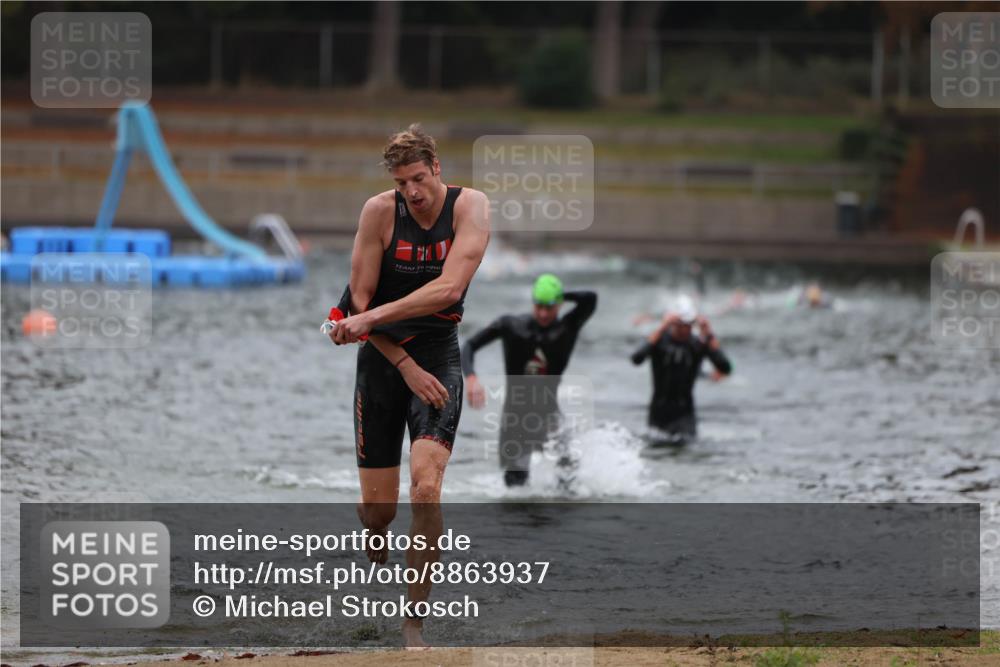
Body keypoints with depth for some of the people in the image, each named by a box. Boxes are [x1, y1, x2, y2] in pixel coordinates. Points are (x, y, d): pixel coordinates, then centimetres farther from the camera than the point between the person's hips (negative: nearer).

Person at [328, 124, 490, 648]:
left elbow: (450, 288, -23)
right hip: (381, 358, 1)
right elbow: (359, 300, -7)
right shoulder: (381, 211, -9)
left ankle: (413, 622, -10)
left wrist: (371, 318, -25)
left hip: (438, 354, -1)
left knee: (426, 489, -20)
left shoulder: (470, 206, -10)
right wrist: (407, 366, -14)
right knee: (377, 506, 1)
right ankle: (377, 572, 37)